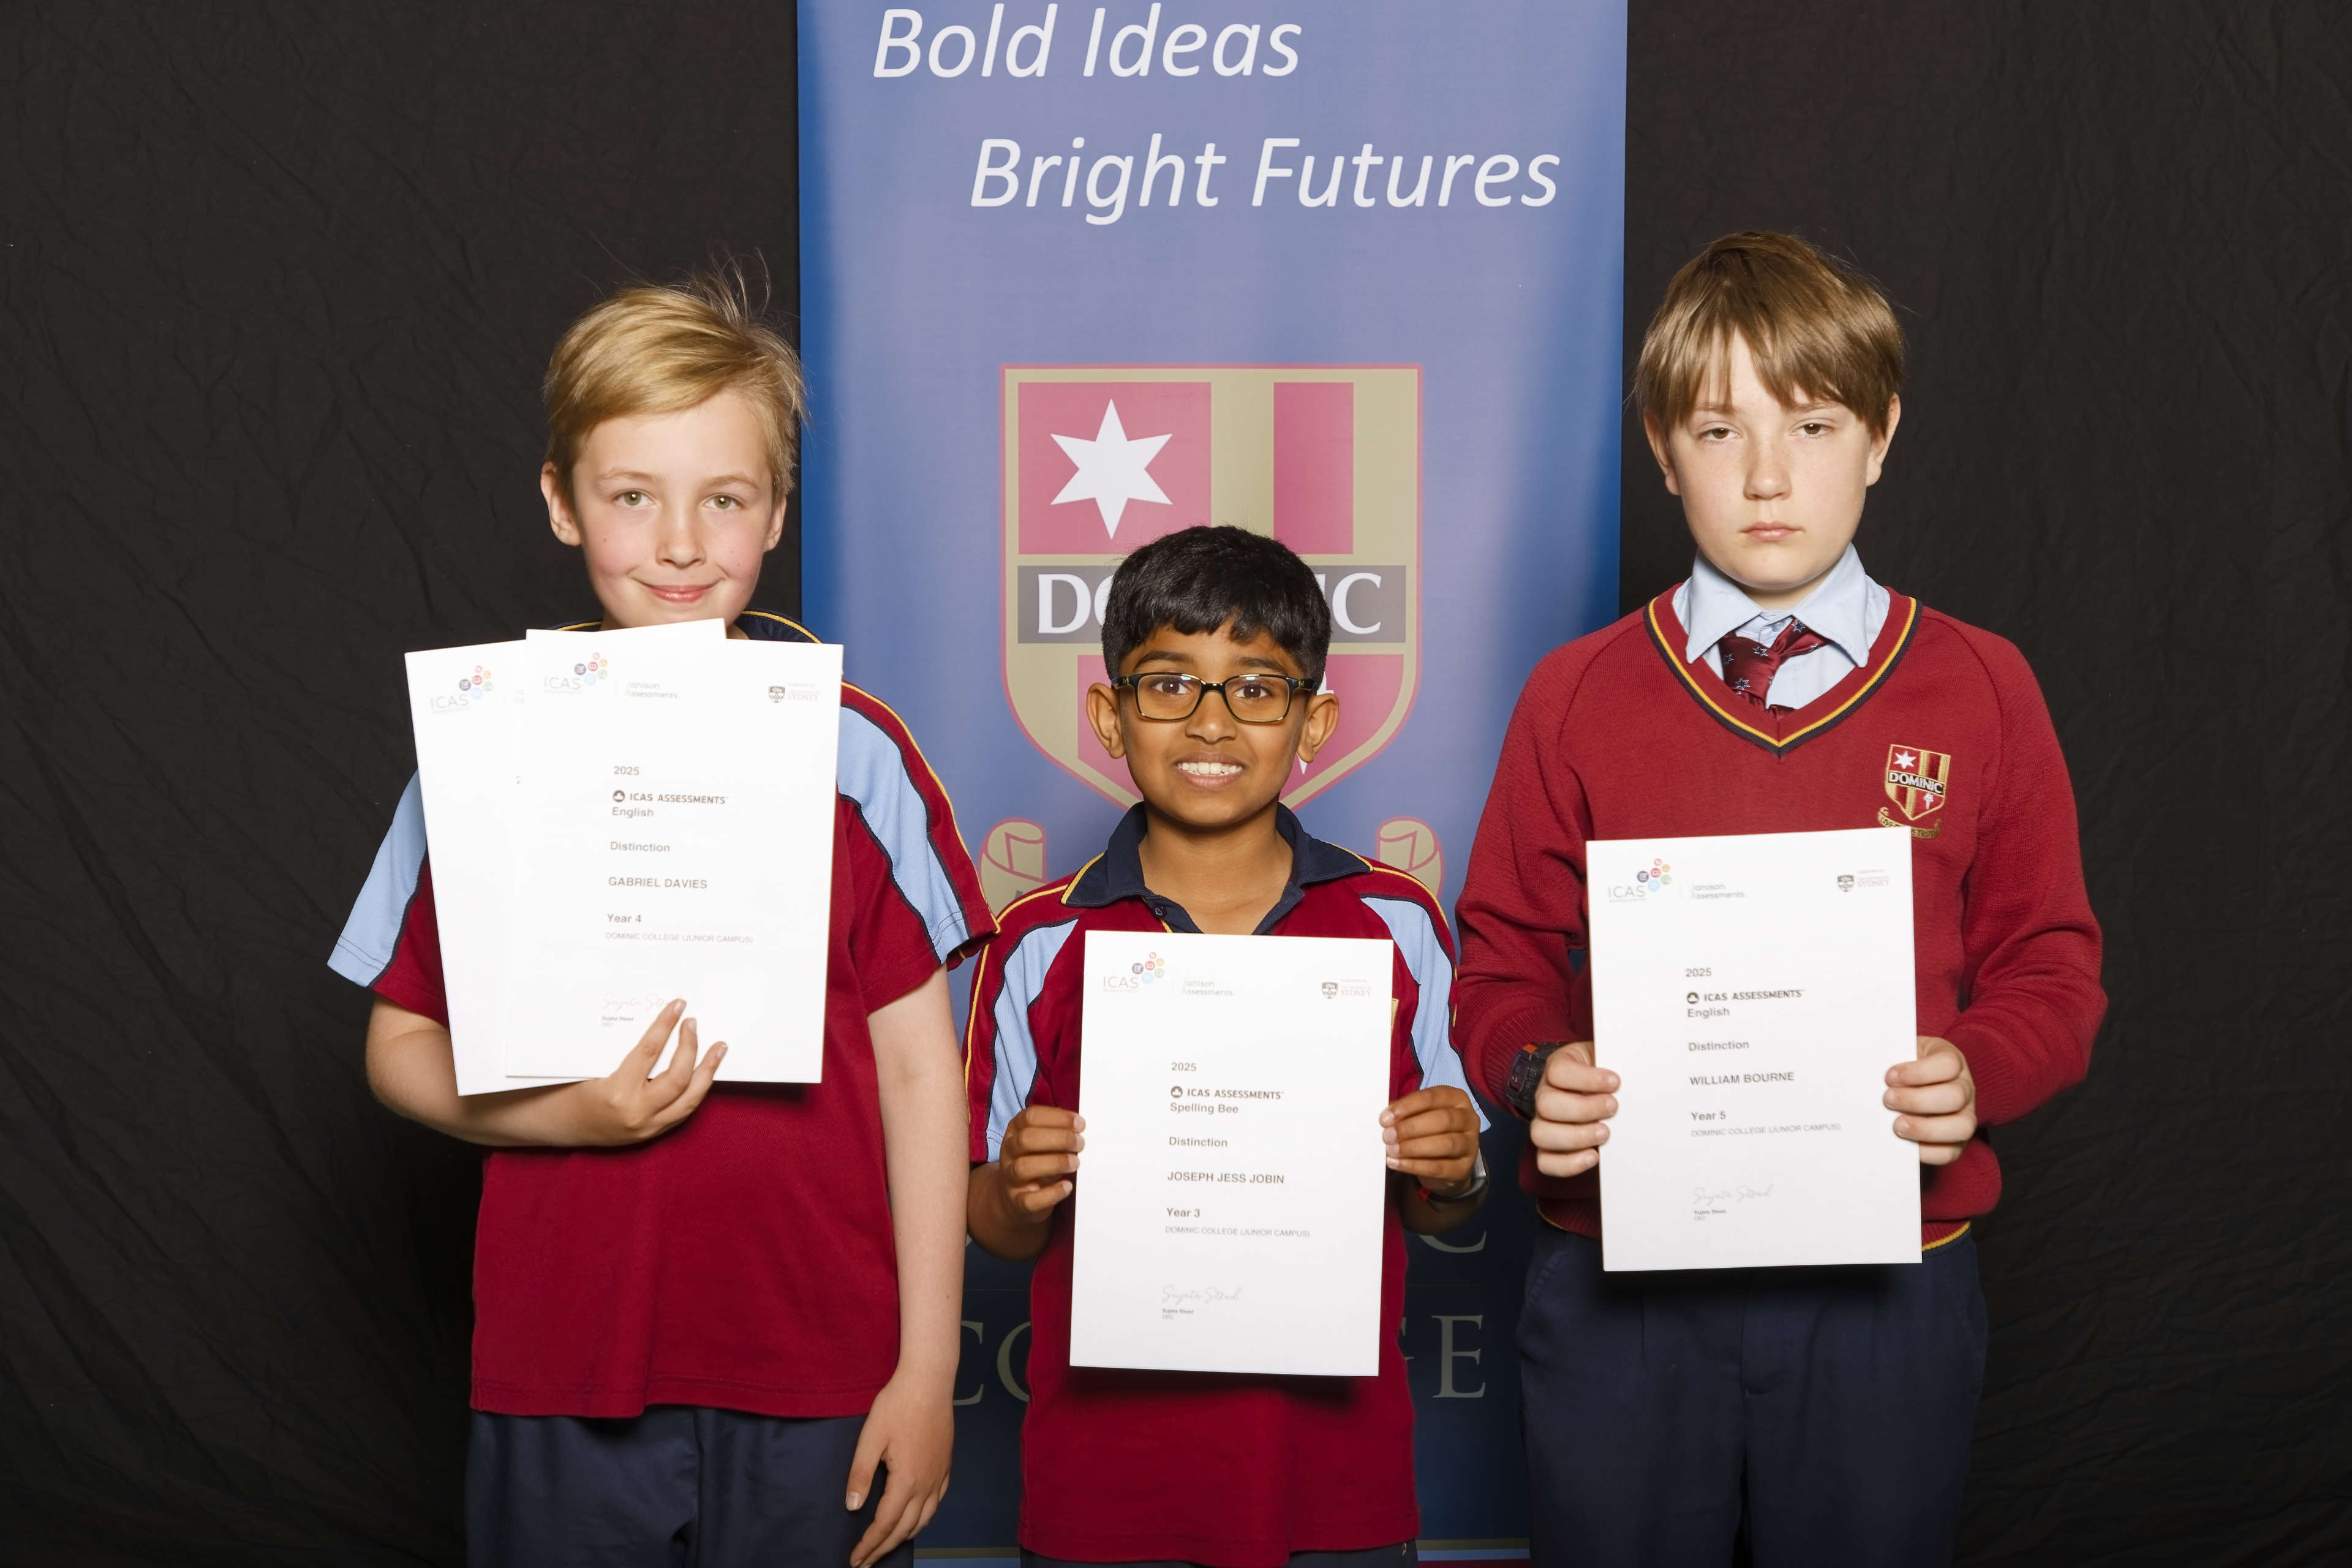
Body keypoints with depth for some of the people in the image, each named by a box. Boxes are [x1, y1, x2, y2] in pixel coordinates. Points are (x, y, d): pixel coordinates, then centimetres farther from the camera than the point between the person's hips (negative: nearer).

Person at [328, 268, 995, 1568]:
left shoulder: (853, 753, -3)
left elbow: (919, 1065, -1)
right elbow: (401, 1045, 6)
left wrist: (926, 1372, -2)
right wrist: (561, 1114, -14)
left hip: (816, 1384, -1)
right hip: (560, 1389, 1)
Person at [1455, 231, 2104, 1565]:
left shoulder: (1981, 691, 1)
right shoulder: (1578, 695, 1)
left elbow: (2052, 971, 5)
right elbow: (1505, 965, 6)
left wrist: (1974, 1072, -15)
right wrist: (1537, 1071, -14)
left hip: (1886, 1297, 0)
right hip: (1622, 1295, 0)